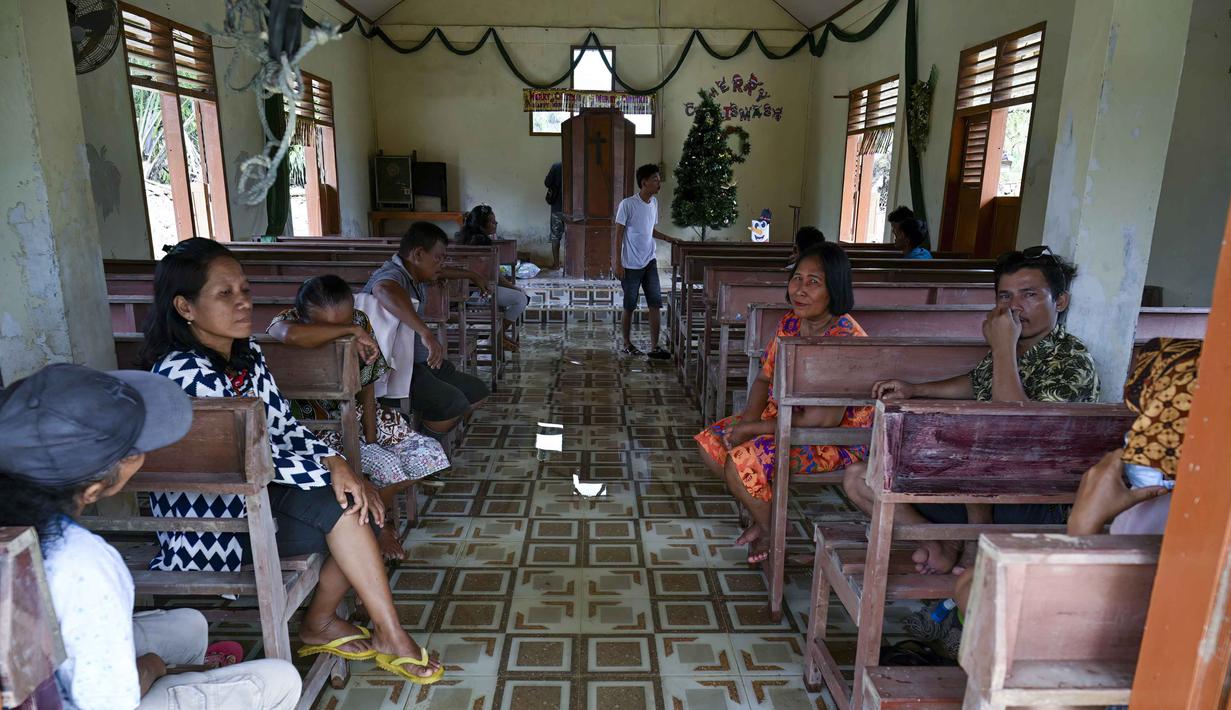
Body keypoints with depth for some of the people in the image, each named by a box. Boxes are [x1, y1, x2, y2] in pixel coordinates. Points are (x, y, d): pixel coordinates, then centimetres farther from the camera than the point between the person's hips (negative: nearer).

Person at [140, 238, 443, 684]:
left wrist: (337, 463, -10)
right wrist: (331, 471, -23)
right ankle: (390, 637, -6)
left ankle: (320, 622, 10)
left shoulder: (247, 354, 3)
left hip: (251, 493, 8)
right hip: (208, 521, -8)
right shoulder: (184, 373, -23)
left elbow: (284, 427, 4)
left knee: (357, 499, -6)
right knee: (342, 507, -20)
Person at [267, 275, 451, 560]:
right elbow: (291, 335, -52)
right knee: (387, 467, -25)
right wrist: (351, 331, -39)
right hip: (316, 427, -5)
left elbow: (366, 386, 1)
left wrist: (371, 438, -5)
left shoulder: (360, 322, -8)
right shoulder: (288, 321, -22)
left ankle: (379, 503, 19)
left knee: (430, 454, -7)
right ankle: (380, 525, 9)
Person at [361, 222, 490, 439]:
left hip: (420, 360, 10)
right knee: (454, 403, -29)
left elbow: (439, 273, 37)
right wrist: (426, 333, -53)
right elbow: (385, 291, -48)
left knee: (477, 392, 8)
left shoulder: (417, 275, 11)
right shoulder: (393, 275, -21)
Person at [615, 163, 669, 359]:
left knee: (655, 303, -1)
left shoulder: (654, 202, 7)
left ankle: (654, 347, 3)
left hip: (649, 262, 6)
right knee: (629, 306, 5)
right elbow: (619, 235, -11)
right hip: (631, 265, -6)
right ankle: (627, 344, 22)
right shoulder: (627, 204, -13)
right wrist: (618, 263, -14)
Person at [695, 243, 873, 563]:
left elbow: (824, 420, -29)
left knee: (740, 463, -25)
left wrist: (754, 429, -22)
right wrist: (750, 415, -13)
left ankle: (771, 529, 5)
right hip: (781, 417, 9)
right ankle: (765, 513, 16)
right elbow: (765, 378, 8)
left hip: (834, 439, -8)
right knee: (710, 444, 0)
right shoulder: (790, 322, -1)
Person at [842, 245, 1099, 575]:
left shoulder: (1073, 361, -15)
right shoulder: (1004, 352, 5)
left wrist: (1003, 348, -25)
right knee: (858, 479, -1)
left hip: (1034, 510, -7)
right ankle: (942, 540, -17)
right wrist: (913, 390, 15)